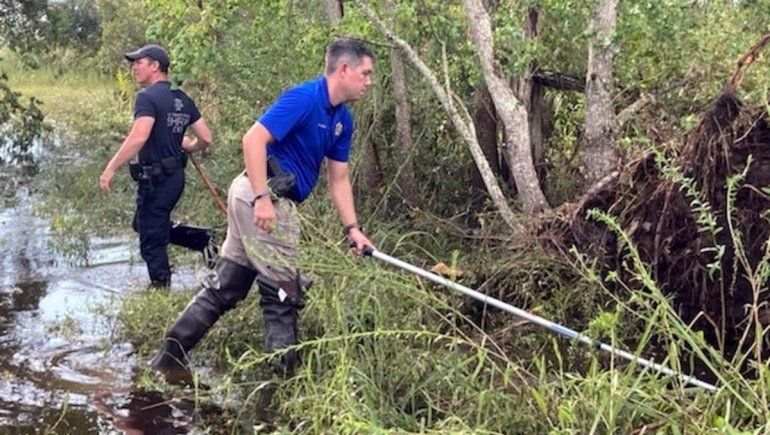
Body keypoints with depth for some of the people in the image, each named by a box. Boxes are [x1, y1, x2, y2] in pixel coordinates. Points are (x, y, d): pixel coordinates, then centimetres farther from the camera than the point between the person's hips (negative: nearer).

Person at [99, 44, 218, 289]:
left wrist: (111, 168, -24)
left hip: (155, 180, -9)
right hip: (176, 175, 9)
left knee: (151, 241, 3)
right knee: (142, 224, 25)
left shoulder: (148, 97, -15)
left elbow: (139, 137, -29)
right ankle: (203, 239, 14)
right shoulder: (182, 99, 10)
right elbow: (205, 139, 10)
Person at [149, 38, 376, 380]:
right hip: (263, 198, -10)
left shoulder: (342, 120, 14)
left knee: (225, 286, 12)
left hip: (271, 200, 10)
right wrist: (262, 197, -28)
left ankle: (169, 356, 16)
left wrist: (352, 228, 14)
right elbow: (254, 139, -23)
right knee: (283, 289, -2)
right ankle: (284, 371, 9)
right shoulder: (303, 99, -15)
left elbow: (339, 179, 19)